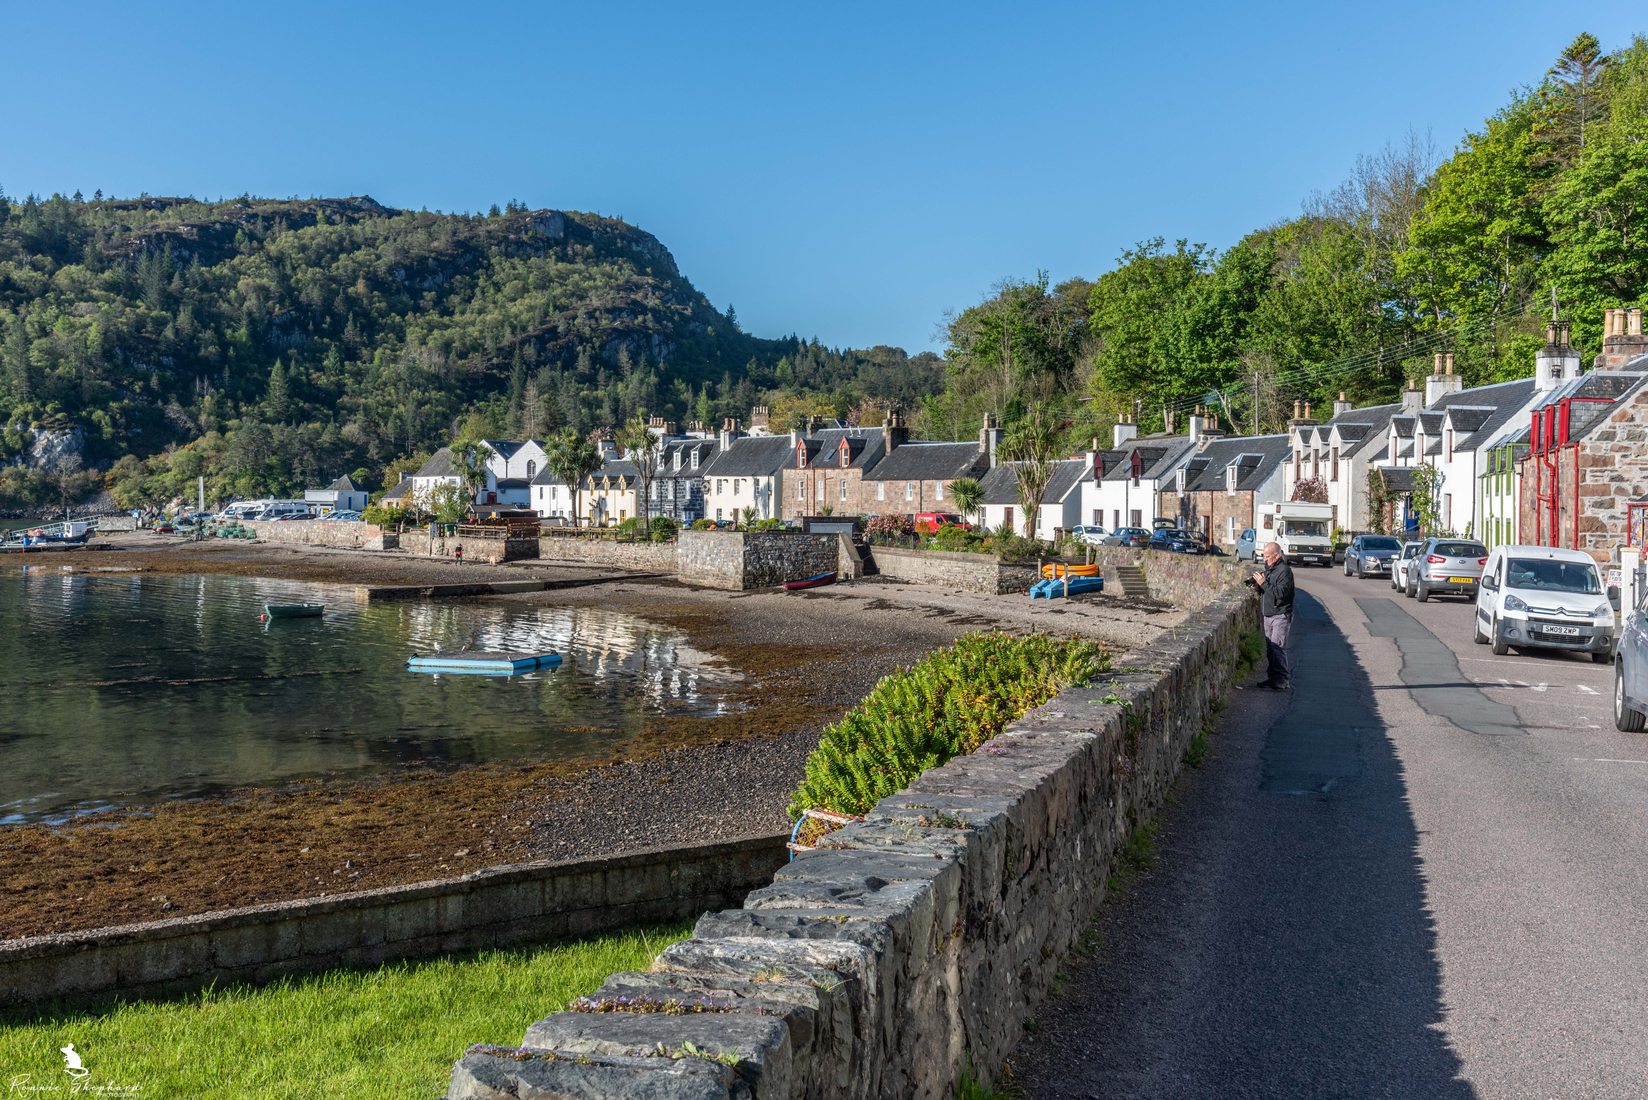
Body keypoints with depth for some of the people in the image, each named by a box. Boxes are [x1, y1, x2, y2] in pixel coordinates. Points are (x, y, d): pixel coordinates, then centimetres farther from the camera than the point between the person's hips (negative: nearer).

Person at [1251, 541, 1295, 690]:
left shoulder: (1284, 571, -13)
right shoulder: (1269, 569, 15)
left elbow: (1281, 593, -23)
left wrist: (1264, 583, -22)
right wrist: (1258, 585, 3)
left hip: (1280, 616, -9)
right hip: (1268, 615, 9)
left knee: (1278, 648, -12)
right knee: (1270, 649, 11)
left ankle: (1282, 681, -9)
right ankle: (1274, 678, 18)